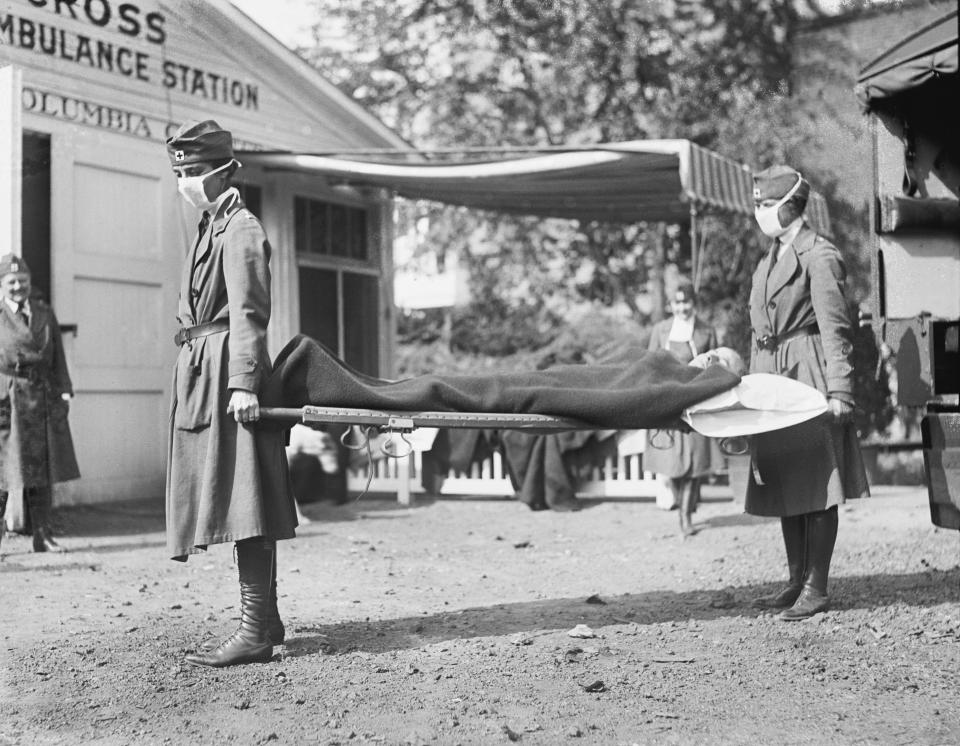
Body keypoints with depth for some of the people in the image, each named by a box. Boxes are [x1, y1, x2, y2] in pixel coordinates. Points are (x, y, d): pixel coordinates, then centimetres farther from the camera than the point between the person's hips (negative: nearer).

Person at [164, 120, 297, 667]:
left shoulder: (241, 229, -8)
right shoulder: (212, 227, 21)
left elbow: (249, 312, -16)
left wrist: (243, 383, -23)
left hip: (226, 374, -10)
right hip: (202, 373, 10)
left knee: (243, 503, -10)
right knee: (241, 505, 12)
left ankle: (256, 632, -8)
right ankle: (265, 619, 19)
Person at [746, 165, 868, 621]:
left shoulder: (818, 256, -8)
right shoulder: (770, 259, 17)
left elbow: (835, 330, -13)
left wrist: (838, 392, -19)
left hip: (808, 376, -9)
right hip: (772, 378, 9)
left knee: (817, 486, -4)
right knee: (784, 485, 10)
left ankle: (816, 589, 0)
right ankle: (797, 582, 19)